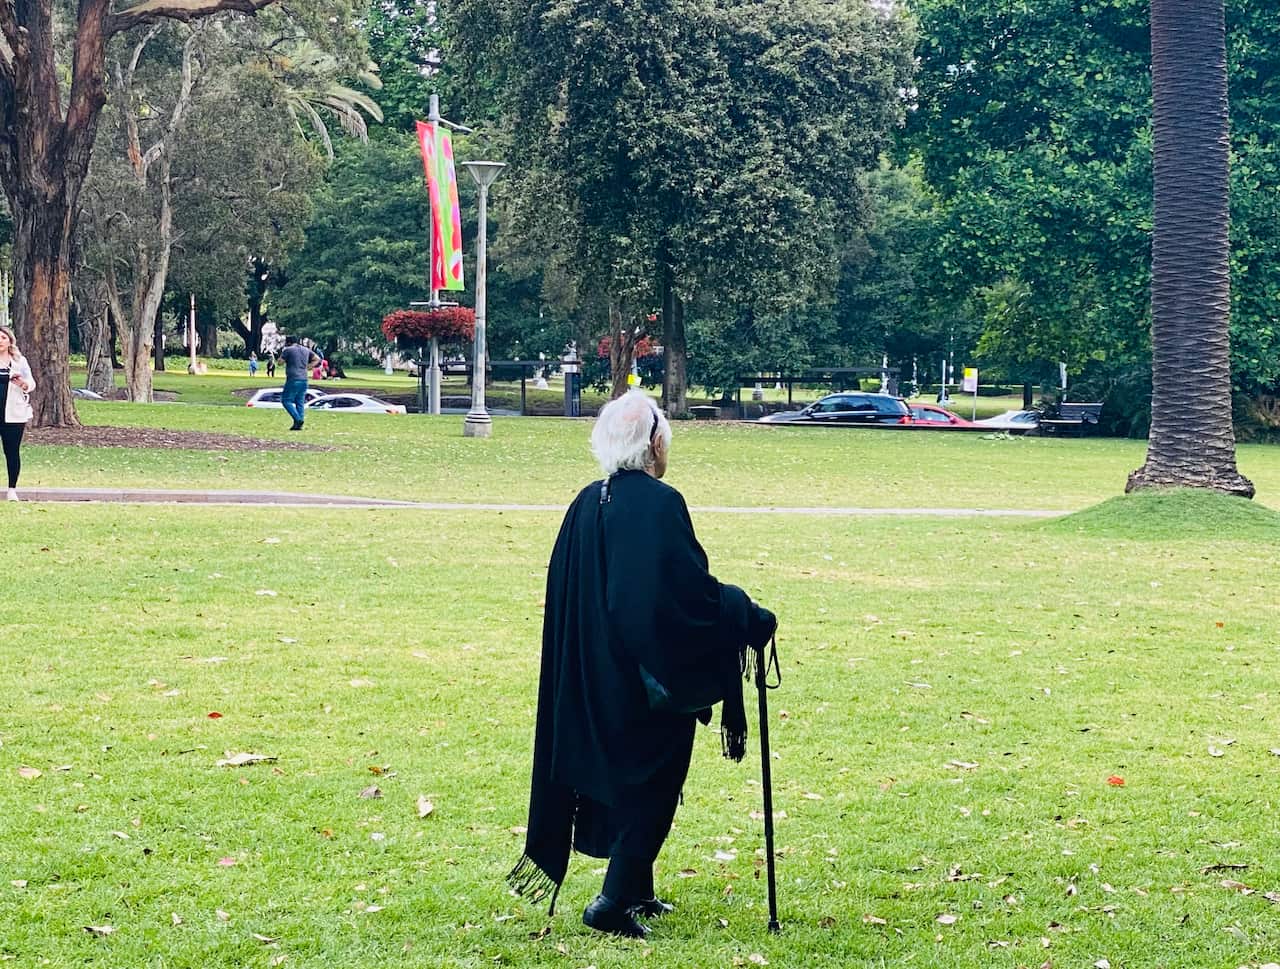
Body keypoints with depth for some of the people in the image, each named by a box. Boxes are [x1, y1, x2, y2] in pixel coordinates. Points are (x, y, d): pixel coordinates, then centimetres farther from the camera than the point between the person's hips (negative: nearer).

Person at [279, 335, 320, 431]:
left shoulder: (288, 350, -5)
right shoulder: (306, 350, 13)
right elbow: (317, 359, 18)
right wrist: (307, 367, 14)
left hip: (293, 380, -6)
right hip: (304, 380, 6)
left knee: (286, 400, 0)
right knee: (300, 402, 10)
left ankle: (297, 419, -15)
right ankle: (299, 424, 7)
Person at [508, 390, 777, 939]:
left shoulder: (587, 504, 4)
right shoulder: (660, 504, -18)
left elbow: (565, 593, 11)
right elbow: (694, 590, -21)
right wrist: (753, 620, -8)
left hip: (593, 676, 7)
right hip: (653, 677, -7)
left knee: (620, 781, 19)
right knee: (653, 785, 3)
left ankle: (636, 893, 27)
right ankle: (614, 903, -2)